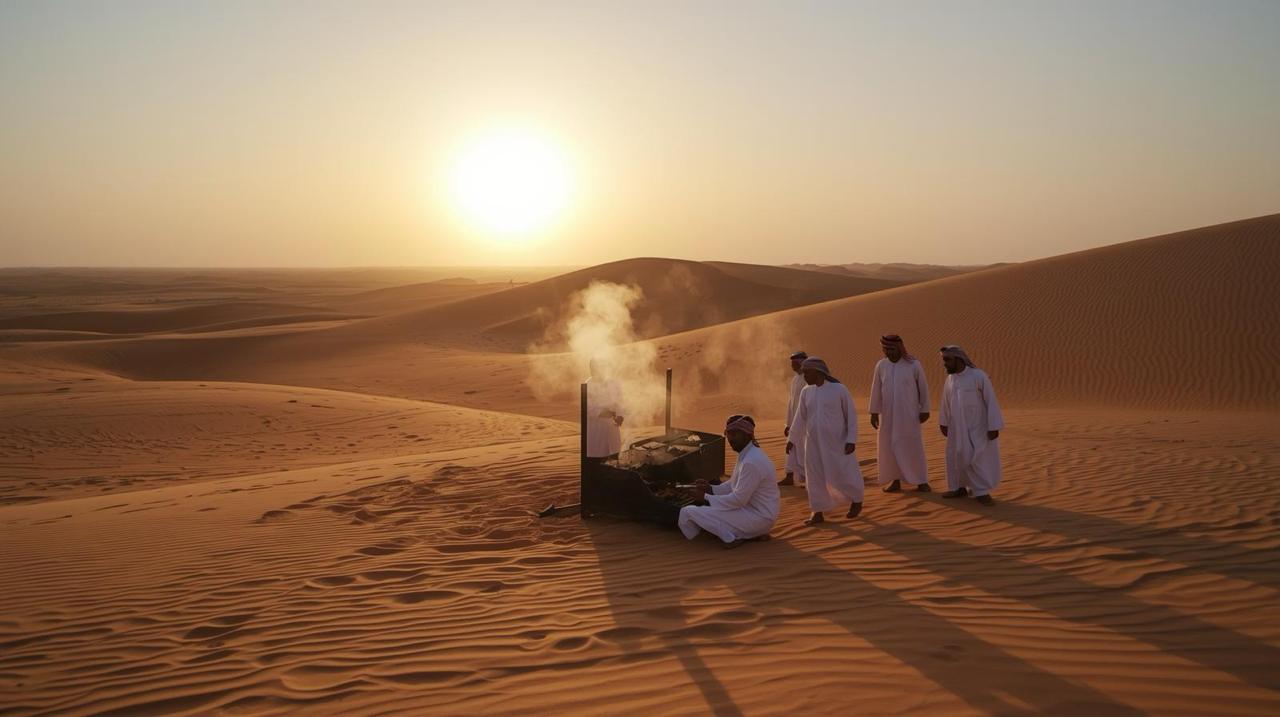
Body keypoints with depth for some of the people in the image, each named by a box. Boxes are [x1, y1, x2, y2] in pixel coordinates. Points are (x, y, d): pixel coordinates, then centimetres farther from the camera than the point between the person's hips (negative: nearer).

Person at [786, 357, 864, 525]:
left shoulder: (839, 389, -10)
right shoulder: (806, 392, 4)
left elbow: (851, 415, -6)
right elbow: (800, 418, 12)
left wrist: (851, 440, -12)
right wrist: (792, 439, 12)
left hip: (836, 442, -4)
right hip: (813, 443, 4)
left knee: (842, 475, 2)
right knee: (815, 478, 3)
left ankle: (857, 501, 28)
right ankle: (818, 513, 11)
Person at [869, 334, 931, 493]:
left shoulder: (914, 364, -11)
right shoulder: (881, 365, -2)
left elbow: (923, 387, -2)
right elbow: (876, 390, 2)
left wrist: (925, 410, -1)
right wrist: (874, 413, 1)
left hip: (909, 413, -3)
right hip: (888, 413, 3)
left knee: (913, 446, 0)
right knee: (888, 446, 4)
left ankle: (921, 481, 12)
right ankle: (895, 481, 16)